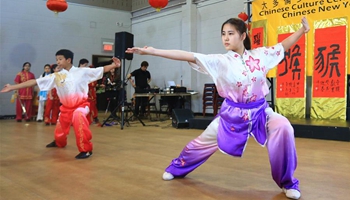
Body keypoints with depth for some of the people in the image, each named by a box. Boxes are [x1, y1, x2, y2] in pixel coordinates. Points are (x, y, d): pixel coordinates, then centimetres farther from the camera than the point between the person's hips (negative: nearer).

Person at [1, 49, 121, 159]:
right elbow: (34, 82, -7)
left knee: (78, 115, -38)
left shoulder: (82, 71, -8)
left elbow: (101, 70, -7)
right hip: (66, 108, 4)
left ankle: (86, 149, -27)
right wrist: (12, 87, -10)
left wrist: (115, 65, -22)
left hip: (81, 105, -4)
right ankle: (59, 143, 59)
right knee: (60, 132, 18)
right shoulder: (56, 76, -5)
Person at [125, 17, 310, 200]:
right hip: (233, 113, 0)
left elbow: (283, 46, 12)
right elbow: (186, 56, -17)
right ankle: (176, 168, 42)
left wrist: (303, 30, 2)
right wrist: (151, 51, -22)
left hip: (260, 111, 1)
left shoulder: (260, 54, -3)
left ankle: (287, 182, -5)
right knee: (203, 143, 10)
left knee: (283, 127, -27)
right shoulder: (220, 61, -10)